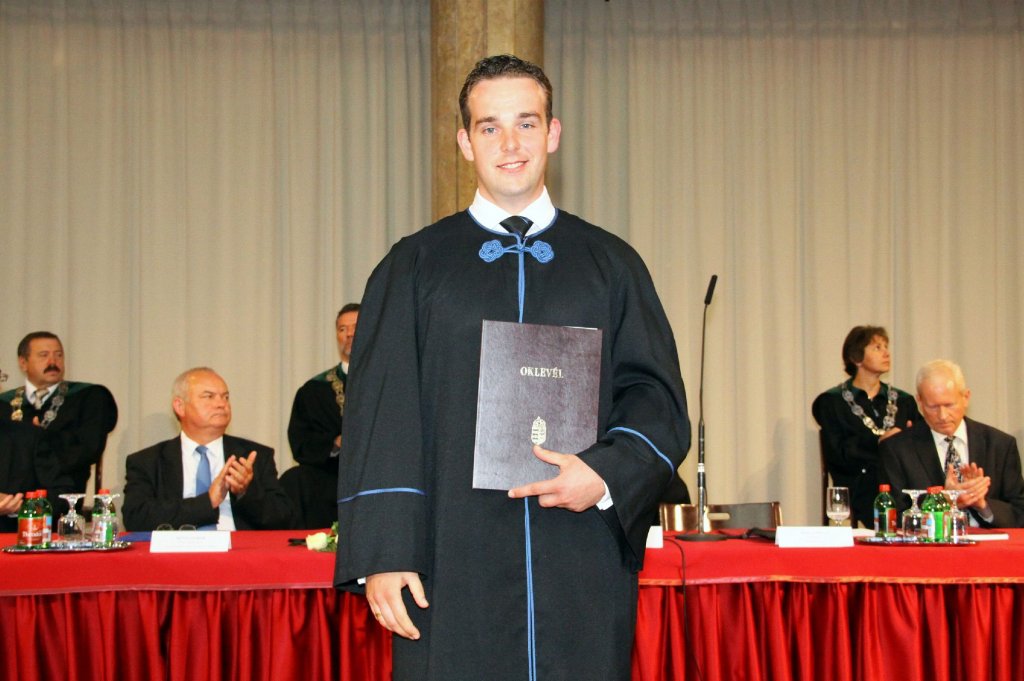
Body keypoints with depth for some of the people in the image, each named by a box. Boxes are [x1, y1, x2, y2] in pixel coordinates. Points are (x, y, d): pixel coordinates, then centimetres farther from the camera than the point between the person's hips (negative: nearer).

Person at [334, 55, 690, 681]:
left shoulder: (611, 265, 11)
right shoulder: (415, 267, 8)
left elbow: (656, 394, 6)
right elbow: (381, 413, 2)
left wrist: (607, 475, -14)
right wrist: (382, 553, -8)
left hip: (582, 566, 1)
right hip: (454, 568, -1)